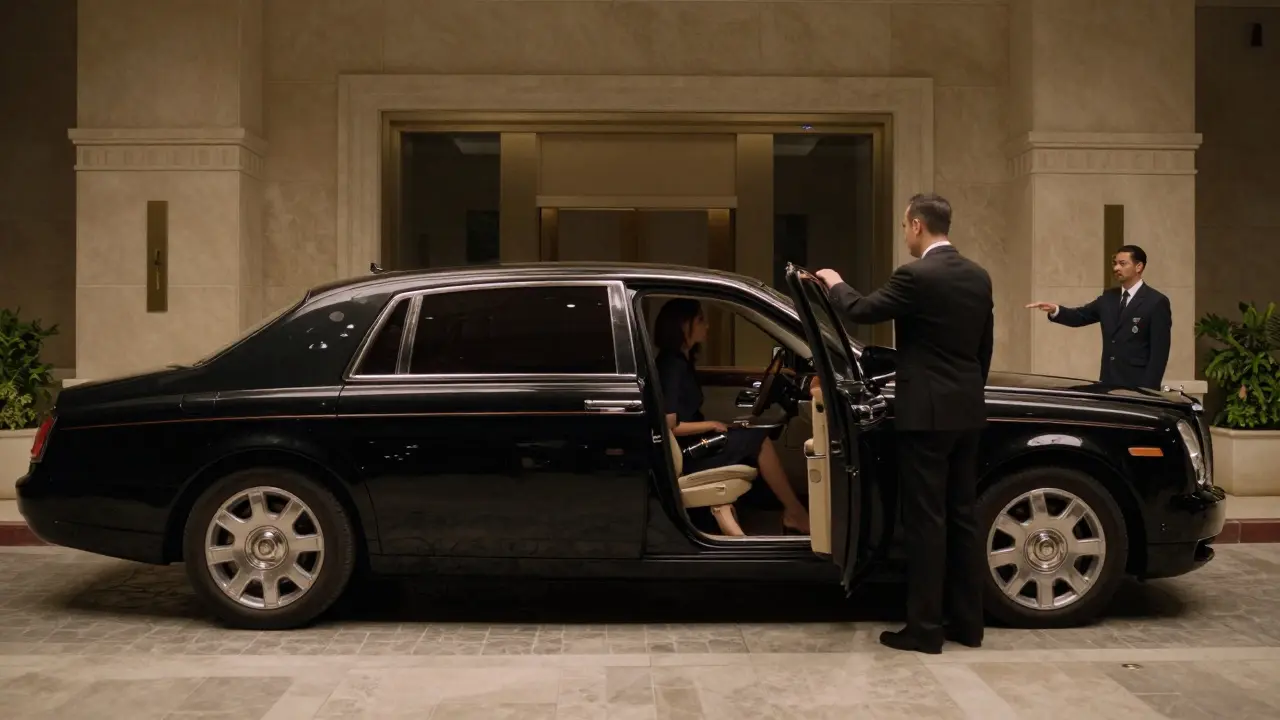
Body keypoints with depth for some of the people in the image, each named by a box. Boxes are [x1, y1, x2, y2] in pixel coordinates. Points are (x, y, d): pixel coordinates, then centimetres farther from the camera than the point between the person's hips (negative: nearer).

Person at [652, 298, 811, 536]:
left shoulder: (681, 362, 12)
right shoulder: (671, 366, -18)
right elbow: (668, 426, -23)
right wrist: (712, 425, -12)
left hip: (693, 445, 9)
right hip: (683, 454, -9)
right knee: (759, 440, -11)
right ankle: (795, 513, -4)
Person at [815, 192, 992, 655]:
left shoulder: (916, 276, -14)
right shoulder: (978, 277, 10)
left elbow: (861, 311, -9)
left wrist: (834, 285, 11)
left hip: (927, 412, -8)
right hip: (966, 412, 8)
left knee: (926, 520, -3)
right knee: (961, 517, 12)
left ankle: (924, 629, 2)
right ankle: (967, 622, 18)